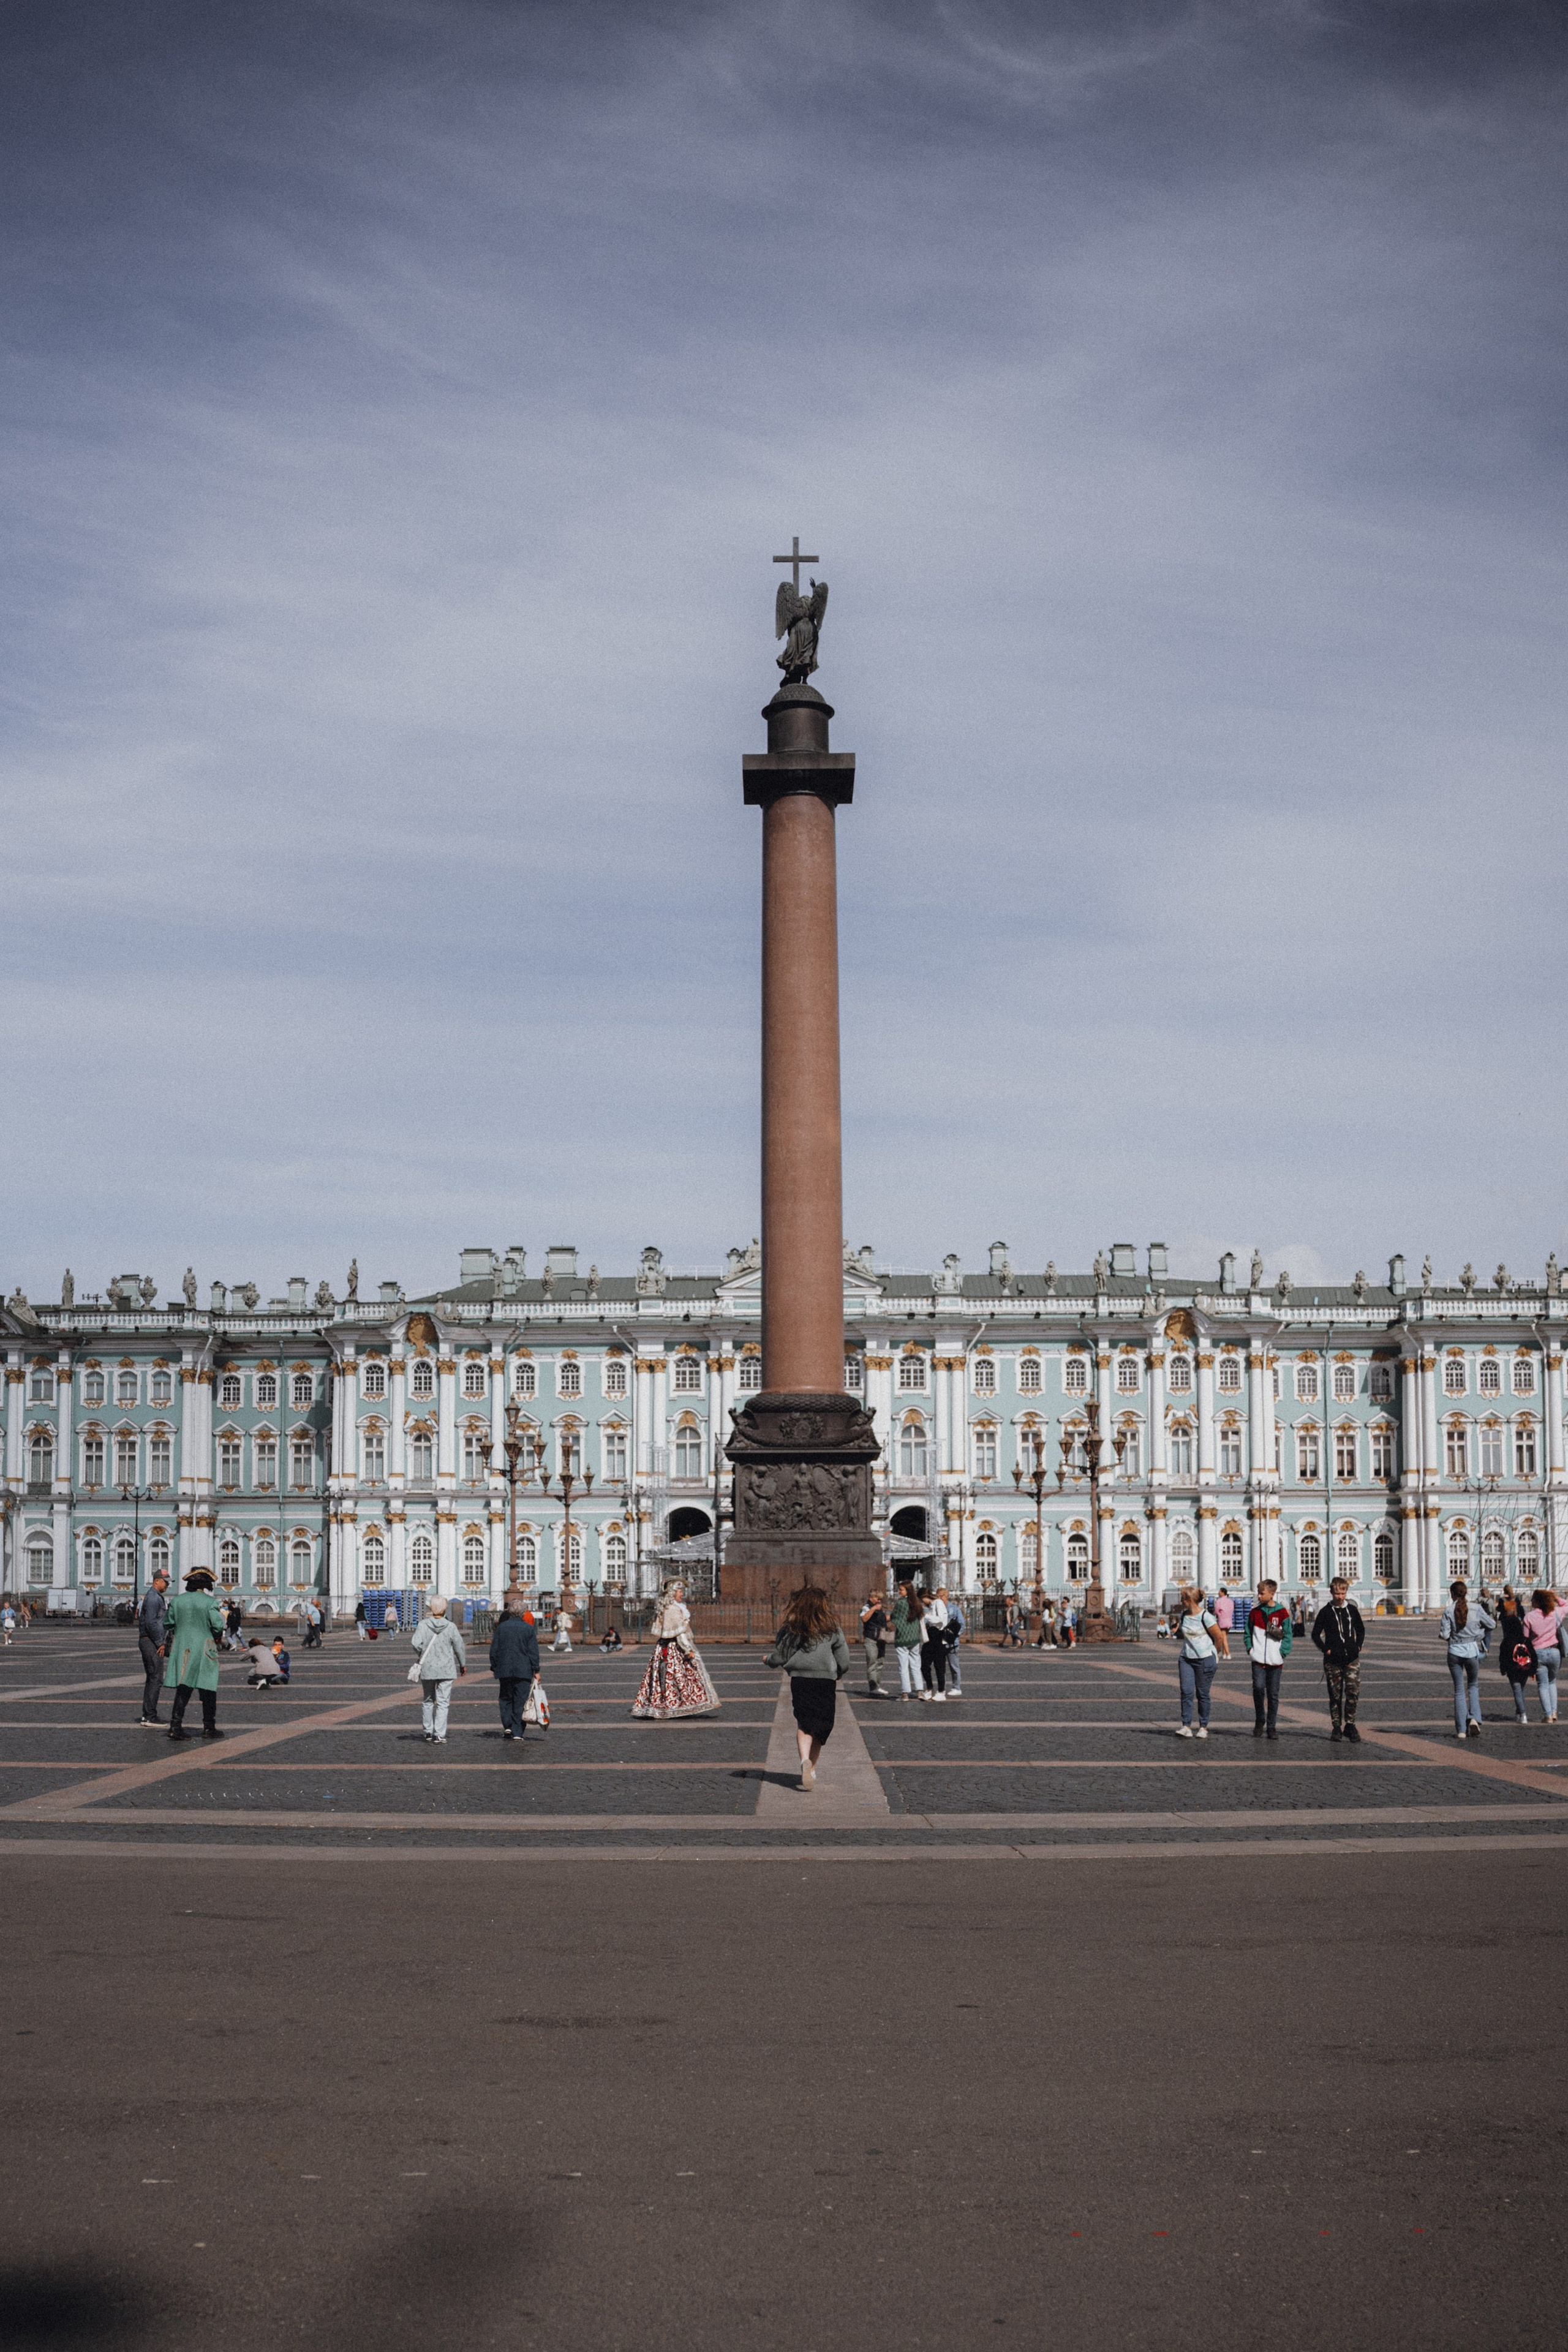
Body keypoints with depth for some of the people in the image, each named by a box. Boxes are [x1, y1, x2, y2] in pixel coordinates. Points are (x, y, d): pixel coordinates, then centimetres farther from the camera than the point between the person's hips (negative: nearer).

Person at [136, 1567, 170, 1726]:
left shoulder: (158, 1597, 18)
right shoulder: (153, 1598, -16)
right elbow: (151, 1623, -22)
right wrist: (160, 1643, -18)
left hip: (149, 1642, 11)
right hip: (151, 1642, -11)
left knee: (151, 1679, 14)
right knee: (156, 1679, -11)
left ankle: (146, 1715, 19)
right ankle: (150, 1717, -12)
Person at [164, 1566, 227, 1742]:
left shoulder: (177, 1601, 6)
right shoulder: (210, 1602, -9)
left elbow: (168, 1625, 11)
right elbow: (218, 1626, -13)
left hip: (181, 1650, 4)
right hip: (204, 1651, -4)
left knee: (183, 1689, 6)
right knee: (208, 1691, 6)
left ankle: (175, 1725, -5)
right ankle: (209, 1728, 10)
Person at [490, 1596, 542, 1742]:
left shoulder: (501, 1627, 0)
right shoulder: (528, 1629, -3)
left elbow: (494, 1649, 4)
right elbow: (534, 1652, -3)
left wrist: (494, 1667, 13)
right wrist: (536, 1671, 2)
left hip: (505, 1670, 1)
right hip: (523, 1670, -1)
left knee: (506, 1699, 14)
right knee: (520, 1700, 3)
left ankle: (507, 1725, -2)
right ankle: (517, 1732, 0)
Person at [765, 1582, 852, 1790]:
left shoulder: (790, 1628, 0)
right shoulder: (831, 1629, 0)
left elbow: (779, 1657, 4)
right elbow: (844, 1661, 3)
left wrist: (769, 1659, 27)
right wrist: (838, 1674, 24)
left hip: (799, 1680, 0)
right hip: (826, 1680, 0)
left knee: (804, 1724, 0)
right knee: (820, 1727, 14)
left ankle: (805, 1760, -27)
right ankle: (811, 1769, 19)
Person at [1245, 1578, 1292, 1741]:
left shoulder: (1282, 1613, 0)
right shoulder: (1255, 1612, 6)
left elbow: (1288, 1634, 2)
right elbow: (1248, 1632, 14)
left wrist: (1282, 1652, -7)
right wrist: (1250, 1648, 1)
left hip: (1275, 1660, -1)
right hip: (1258, 1659, 1)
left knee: (1273, 1694, 3)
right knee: (1258, 1687, -16)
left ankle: (1271, 1727, 13)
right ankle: (1260, 1720, 3)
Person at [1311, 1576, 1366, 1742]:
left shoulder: (1352, 1610, 7)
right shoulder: (1326, 1612, -1)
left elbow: (1361, 1630, 21)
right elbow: (1316, 1635, 4)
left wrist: (1358, 1646, 7)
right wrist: (1326, 1650, -5)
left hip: (1352, 1659, 1)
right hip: (1333, 1660, -1)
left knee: (1353, 1692, -8)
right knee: (1335, 1695, 4)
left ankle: (1350, 1725, 3)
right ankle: (1336, 1727, 12)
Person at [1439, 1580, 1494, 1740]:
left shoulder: (1449, 1611, -7)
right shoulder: (1476, 1608, -4)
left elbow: (1444, 1635, -10)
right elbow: (1492, 1626, 4)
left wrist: (1442, 1634, 13)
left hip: (1455, 1651, 0)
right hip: (1472, 1650, 0)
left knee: (1459, 1690, 8)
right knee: (1473, 1685, 19)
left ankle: (1461, 1730, 6)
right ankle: (1474, 1718, -4)